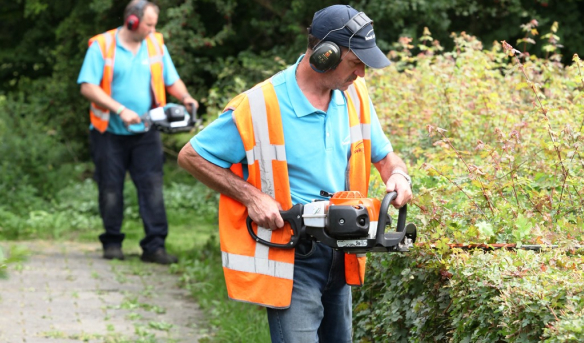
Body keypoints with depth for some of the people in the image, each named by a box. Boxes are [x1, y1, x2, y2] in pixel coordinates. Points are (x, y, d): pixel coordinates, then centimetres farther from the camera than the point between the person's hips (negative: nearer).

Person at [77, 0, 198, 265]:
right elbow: (88, 87, -12)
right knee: (111, 190, 4)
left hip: (145, 133, 3)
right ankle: (112, 242, 18)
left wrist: (184, 97, -10)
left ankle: (154, 245, -6)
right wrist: (120, 109, -20)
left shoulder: (156, 45, 7)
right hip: (110, 133, -2)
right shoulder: (102, 46, -6)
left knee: (152, 188, -6)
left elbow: (172, 81, 12)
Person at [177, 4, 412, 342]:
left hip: (340, 258, 7)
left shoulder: (355, 95, 1)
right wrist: (251, 196, -17)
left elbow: (385, 156, 15)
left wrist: (399, 176, -9)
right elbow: (191, 156, -9)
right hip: (289, 260, -7)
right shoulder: (259, 107, -18)